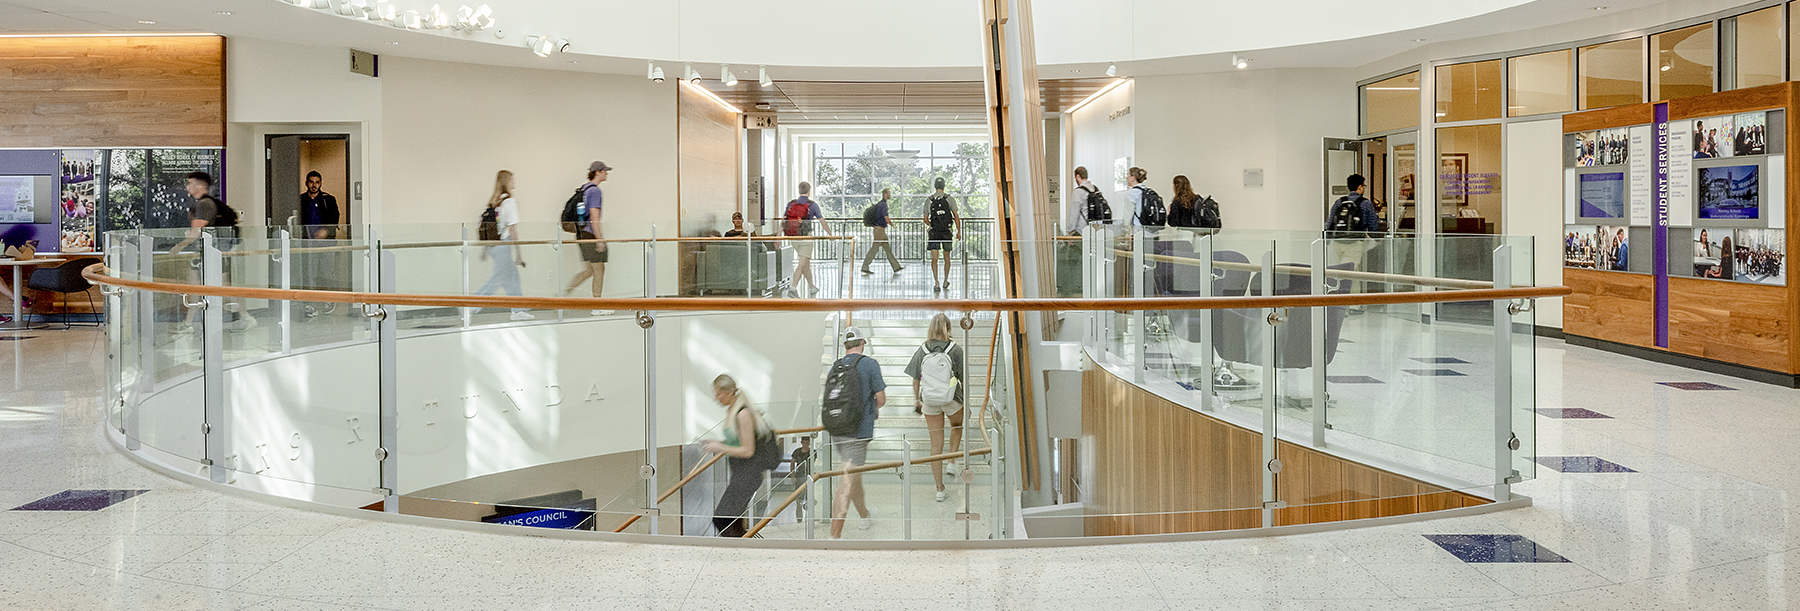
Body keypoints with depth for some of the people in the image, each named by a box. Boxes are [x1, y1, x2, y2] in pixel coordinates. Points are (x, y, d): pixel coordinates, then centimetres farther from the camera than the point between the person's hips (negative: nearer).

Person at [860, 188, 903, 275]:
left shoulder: (879, 204, 15)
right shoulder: (883, 205, -15)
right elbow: (887, 219, -20)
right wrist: (892, 224, -1)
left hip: (877, 228, 10)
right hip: (880, 229, -10)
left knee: (887, 248, 9)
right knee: (874, 249, -5)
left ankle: (896, 267, 10)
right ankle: (865, 267, -1)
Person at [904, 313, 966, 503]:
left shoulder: (922, 350, -6)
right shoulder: (955, 350, -12)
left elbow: (916, 379, 0)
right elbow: (963, 379, -7)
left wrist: (917, 400, 15)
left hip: (929, 402, 2)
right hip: (952, 401, -2)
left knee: (936, 443, 10)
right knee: (957, 425, 33)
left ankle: (940, 489, 13)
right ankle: (951, 463, 21)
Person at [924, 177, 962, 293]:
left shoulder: (929, 200, 2)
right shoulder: (949, 199, -1)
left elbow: (926, 219, 9)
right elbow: (956, 216, -5)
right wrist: (959, 232, 1)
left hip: (934, 232, 0)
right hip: (947, 232, 0)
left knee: (934, 259, -3)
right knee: (946, 258, 16)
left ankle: (936, 283, -17)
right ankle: (945, 282, 26)